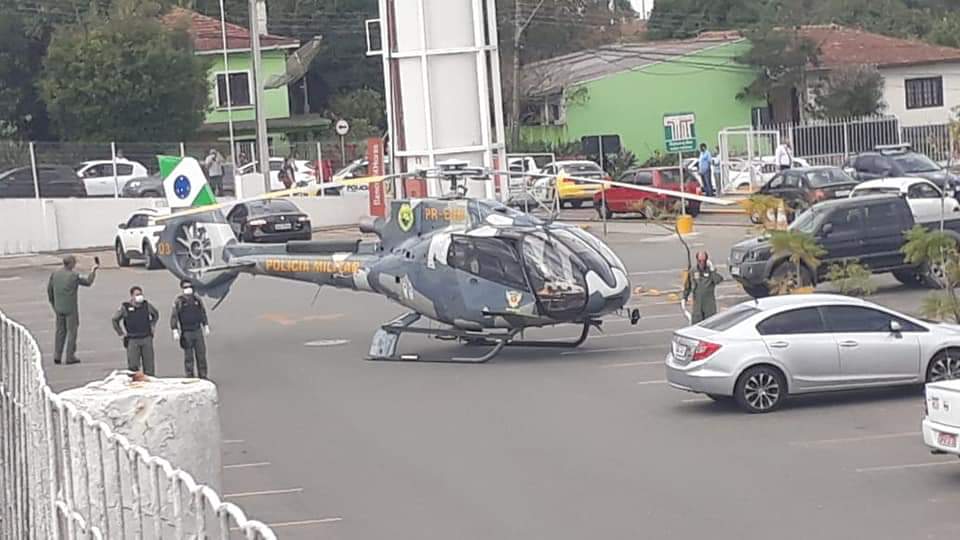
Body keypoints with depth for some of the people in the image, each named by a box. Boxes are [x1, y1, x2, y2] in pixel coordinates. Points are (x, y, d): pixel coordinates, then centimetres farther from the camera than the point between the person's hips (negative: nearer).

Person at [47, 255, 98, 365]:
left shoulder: (55, 274, 1)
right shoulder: (74, 275, -15)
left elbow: (49, 289, 8)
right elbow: (88, 282, -4)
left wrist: (53, 304, 20)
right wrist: (93, 270, 10)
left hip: (59, 309, 5)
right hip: (70, 309, -5)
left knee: (60, 331, 14)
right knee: (72, 331, 3)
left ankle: (57, 356, 12)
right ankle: (70, 357, 3)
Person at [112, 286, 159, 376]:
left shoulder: (146, 305, 4)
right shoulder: (125, 307, -5)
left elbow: (156, 315, 25)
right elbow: (115, 320, 8)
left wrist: (151, 326, 16)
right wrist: (121, 333, 4)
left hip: (147, 339, 3)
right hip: (132, 340, -3)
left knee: (149, 365, 5)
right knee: (133, 366, -4)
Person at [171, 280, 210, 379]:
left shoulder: (197, 299, 7)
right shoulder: (178, 301, -5)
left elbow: (203, 313, 17)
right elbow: (173, 317, -7)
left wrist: (206, 326, 14)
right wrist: (175, 332, -13)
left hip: (198, 331, 4)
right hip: (186, 333, -4)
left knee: (201, 354, 4)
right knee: (188, 356, 0)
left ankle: (203, 376, 12)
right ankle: (190, 377, 7)